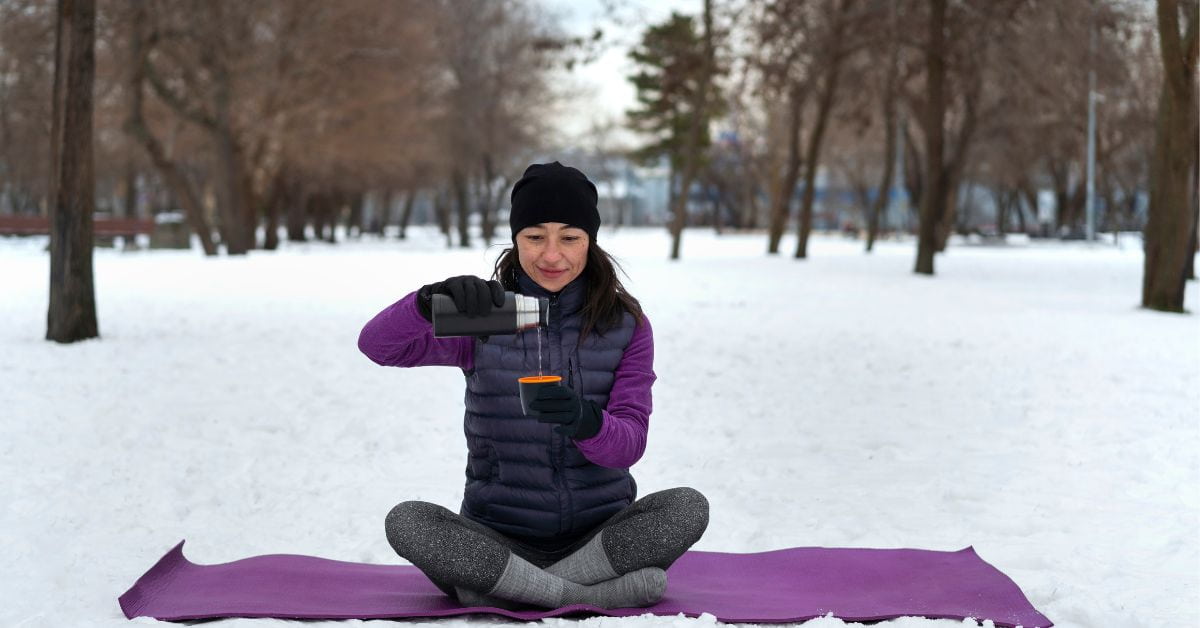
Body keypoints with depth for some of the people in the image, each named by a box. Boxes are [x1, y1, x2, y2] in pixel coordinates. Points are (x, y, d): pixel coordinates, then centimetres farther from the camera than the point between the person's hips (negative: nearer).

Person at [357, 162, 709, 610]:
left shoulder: (626, 325, 2)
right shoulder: (482, 315, 0)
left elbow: (630, 444, -8)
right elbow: (377, 345, -15)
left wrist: (584, 420, -32)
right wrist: (433, 301, -37)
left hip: (599, 535, 1)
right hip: (498, 537, -1)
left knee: (688, 507, -27)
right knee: (406, 522, -28)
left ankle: (505, 589, -22)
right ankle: (597, 592, -27)